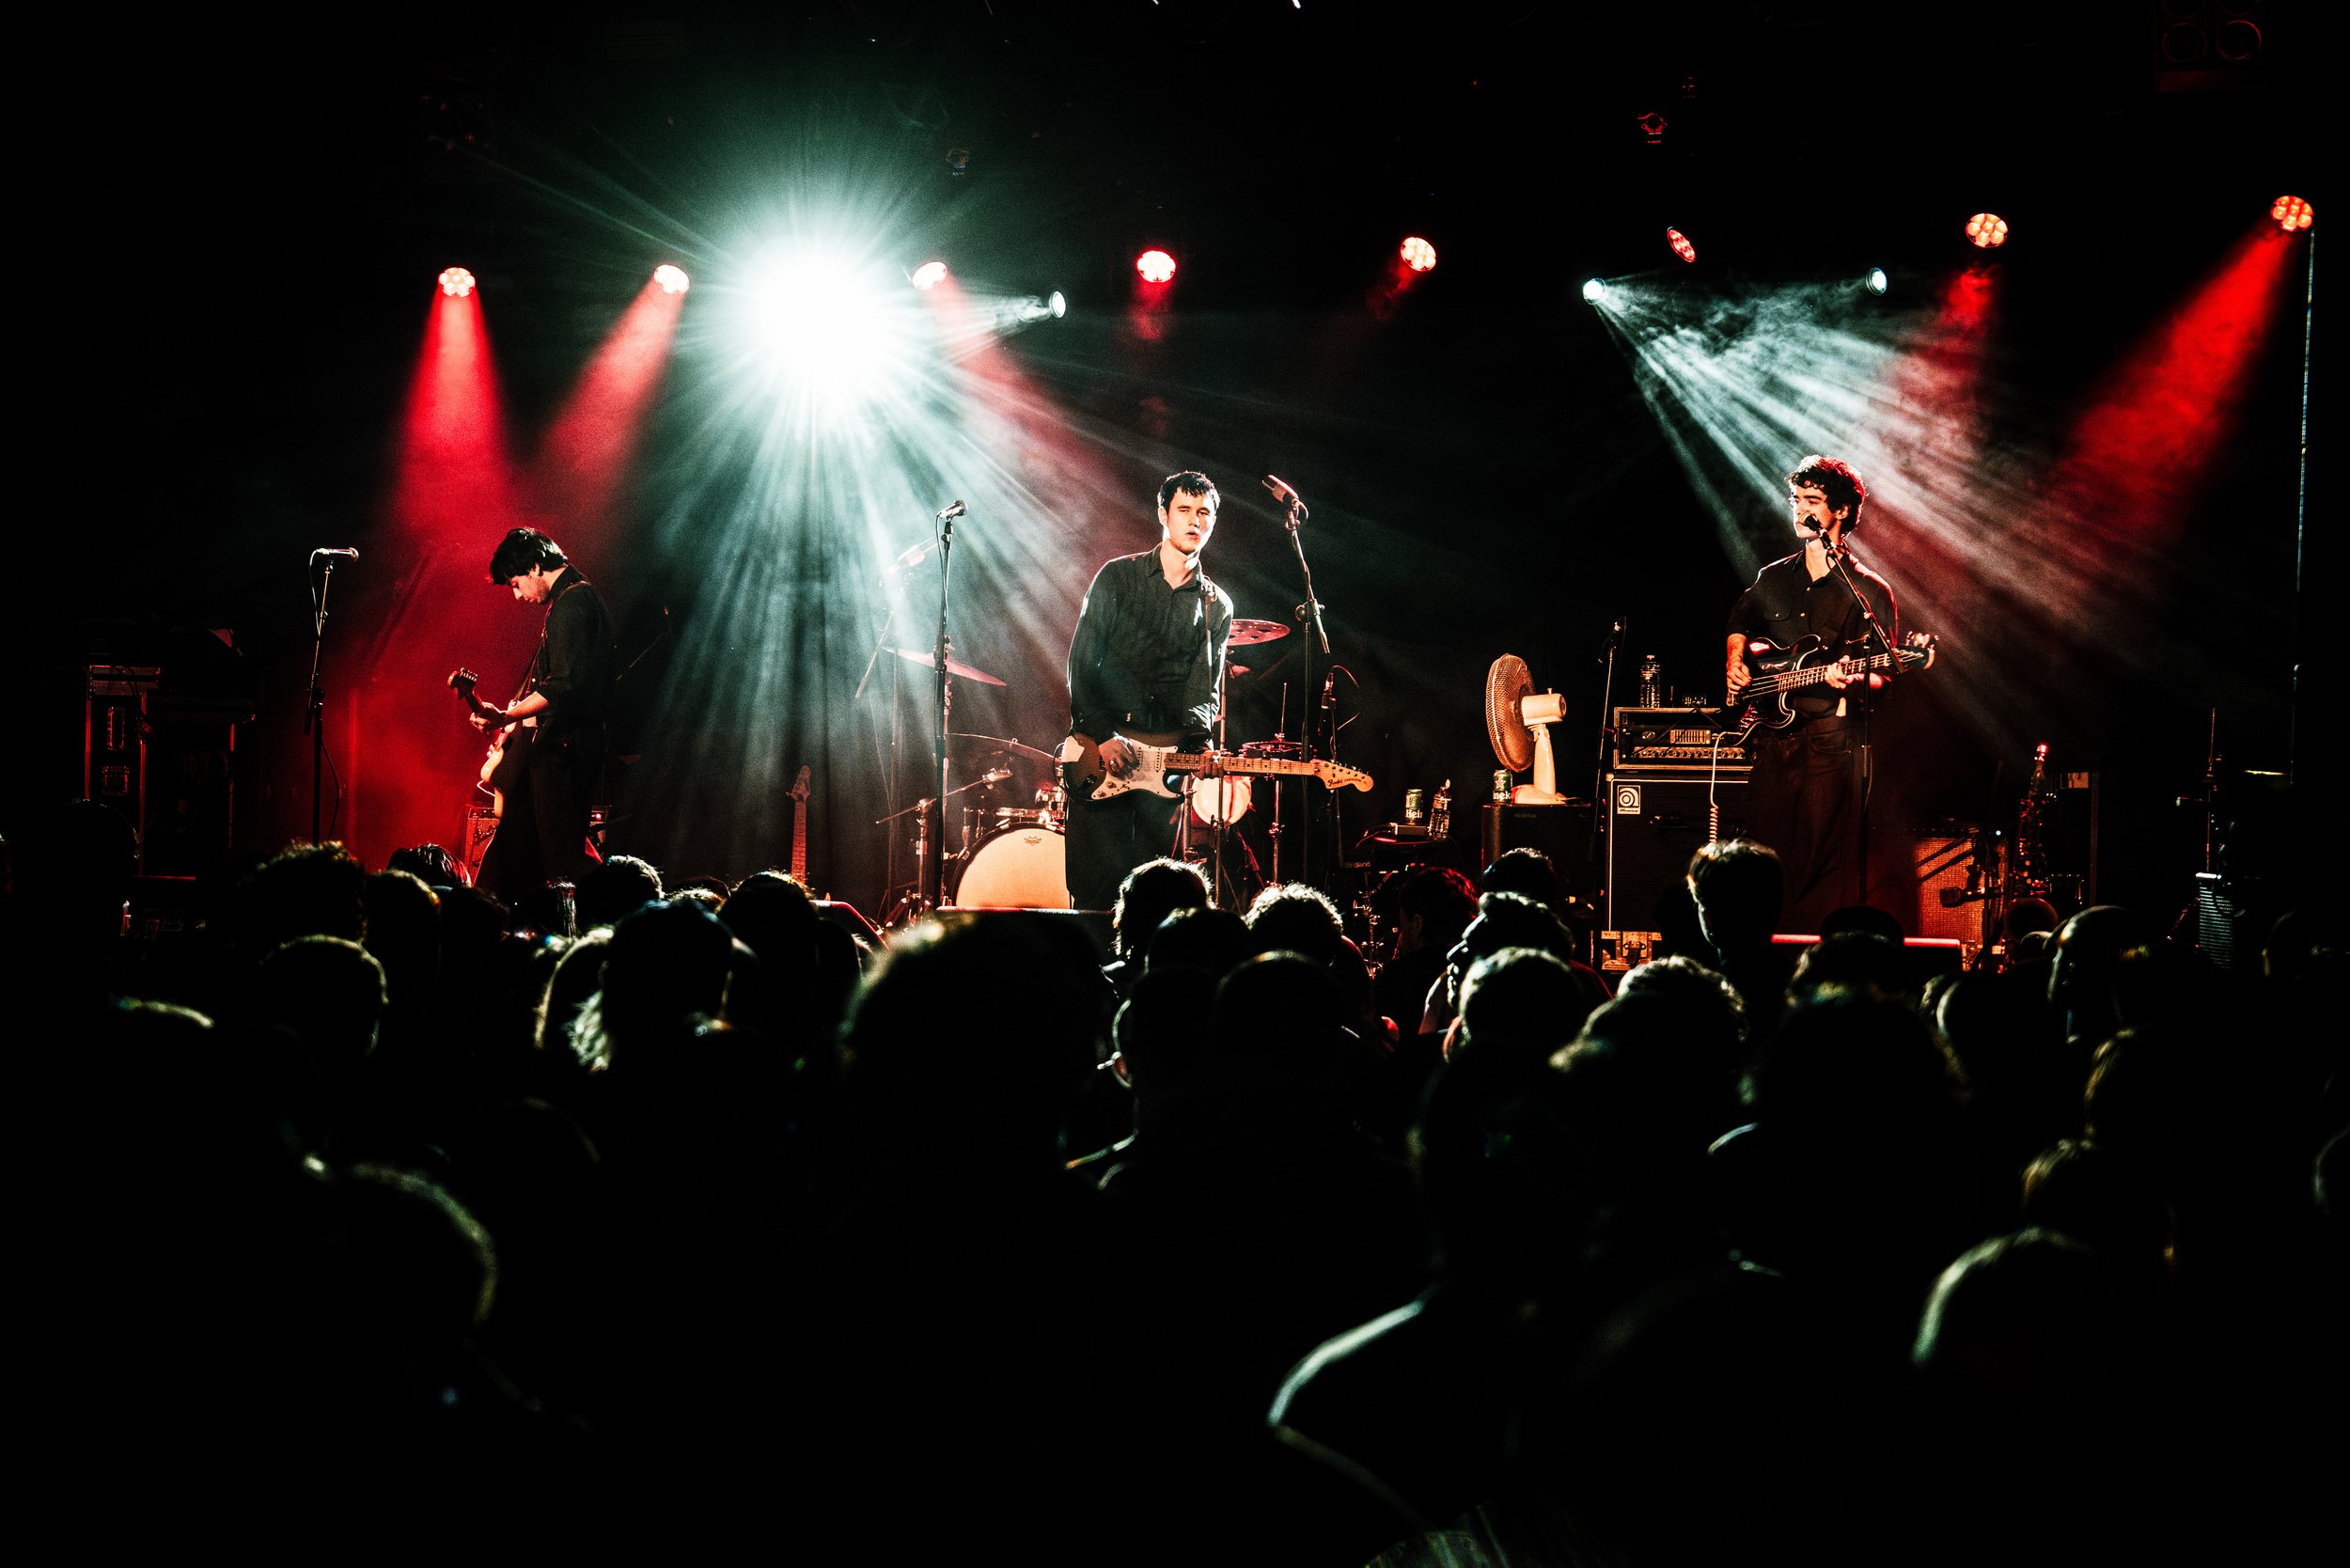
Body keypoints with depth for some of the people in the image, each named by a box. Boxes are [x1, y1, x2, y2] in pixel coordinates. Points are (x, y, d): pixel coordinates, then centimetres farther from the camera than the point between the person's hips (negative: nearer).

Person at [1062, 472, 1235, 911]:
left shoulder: (1216, 606, 13)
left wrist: (1195, 740, -11)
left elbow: (1207, 691, 9)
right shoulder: (1119, 577, 5)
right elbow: (1081, 661, 0)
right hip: (1099, 754, -2)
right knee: (1096, 889, -8)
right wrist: (1103, 735, -10)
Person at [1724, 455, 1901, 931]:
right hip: (1773, 734, 5)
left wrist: (1853, 681, -21)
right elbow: (1740, 625, 35)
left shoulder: (1868, 592, 0)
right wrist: (1736, 661, 16)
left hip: (1831, 736, -5)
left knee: (1824, 860, -9)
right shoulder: (1772, 579, 15)